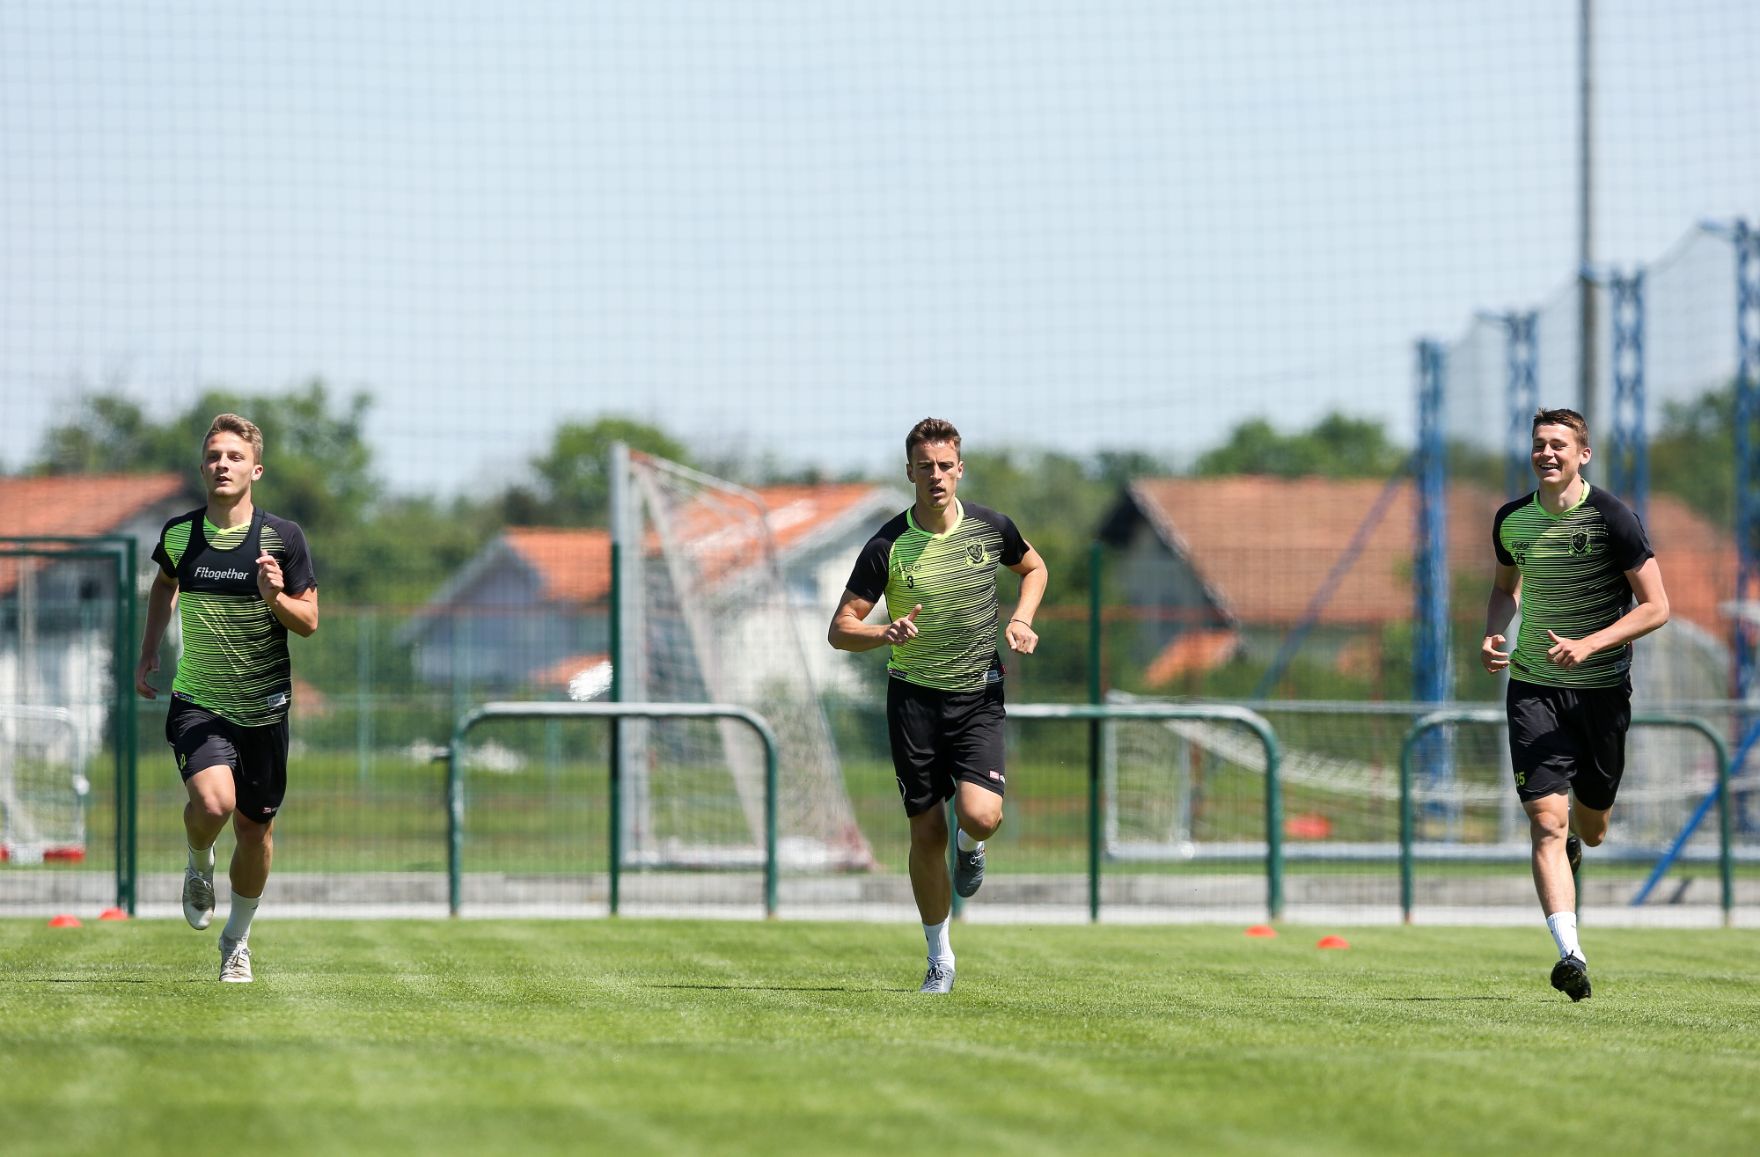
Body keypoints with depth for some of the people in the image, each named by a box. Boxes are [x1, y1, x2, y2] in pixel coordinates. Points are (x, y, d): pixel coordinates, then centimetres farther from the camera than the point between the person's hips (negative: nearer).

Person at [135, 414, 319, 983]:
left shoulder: (283, 537, -5)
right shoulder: (180, 532, 0)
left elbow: (309, 622, -2)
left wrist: (276, 597, -21)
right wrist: (148, 652, 19)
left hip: (264, 708, 0)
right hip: (197, 702, 0)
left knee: (255, 827, 8)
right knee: (213, 802, -25)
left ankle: (237, 939, 31)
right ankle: (199, 867, 10)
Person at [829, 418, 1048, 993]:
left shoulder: (991, 528, -2)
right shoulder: (887, 546, -8)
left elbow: (1034, 568, 21)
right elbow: (840, 630, -5)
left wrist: (1021, 619, 2)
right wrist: (886, 633, -26)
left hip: (979, 695, 0)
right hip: (914, 696, 0)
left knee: (979, 815, -20)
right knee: (926, 833, 1)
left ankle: (971, 847, 20)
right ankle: (939, 958, 18)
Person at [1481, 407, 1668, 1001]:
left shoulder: (1611, 517, -10)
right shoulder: (1511, 520, 2)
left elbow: (1656, 607, -10)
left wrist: (1589, 645, -22)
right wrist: (1493, 634, 1)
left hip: (1602, 686, -1)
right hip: (1534, 686, 1)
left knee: (1589, 828, 13)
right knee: (1546, 820, -15)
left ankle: (1574, 837, 52)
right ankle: (1570, 953, -21)